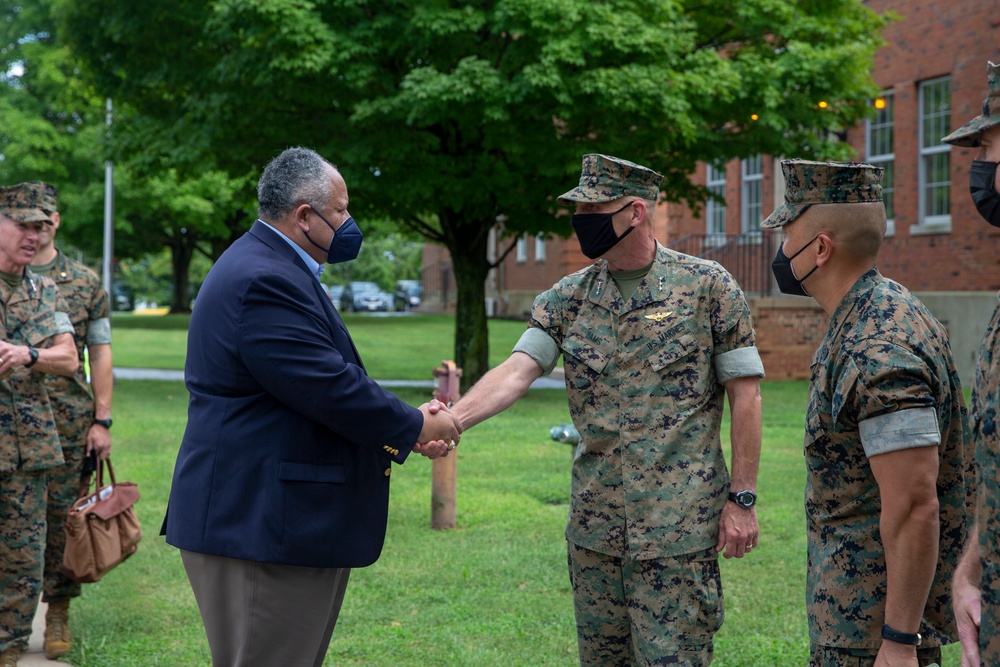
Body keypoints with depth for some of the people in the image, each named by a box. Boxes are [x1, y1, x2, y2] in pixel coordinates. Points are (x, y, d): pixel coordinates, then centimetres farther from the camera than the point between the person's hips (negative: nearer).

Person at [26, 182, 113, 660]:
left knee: (63, 517, 4)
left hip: (68, 422, 0)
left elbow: (100, 354, 6)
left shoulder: (85, 283, 6)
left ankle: (58, 613, 16)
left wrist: (102, 421, 1)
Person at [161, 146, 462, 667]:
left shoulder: (267, 267, 17)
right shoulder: (265, 282, -20)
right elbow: (332, 390, -22)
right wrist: (415, 426, -7)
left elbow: (323, 380, 21)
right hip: (260, 524, -11)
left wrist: (404, 431, 14)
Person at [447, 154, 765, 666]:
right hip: (594, 527, 5)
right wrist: (452, 419, -26)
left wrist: (741, 498, -8)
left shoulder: (708, 287, -6)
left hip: (678, 527, -4)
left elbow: (744, 395, -4)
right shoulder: (569, 297, 5)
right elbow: (517, 371, -8)